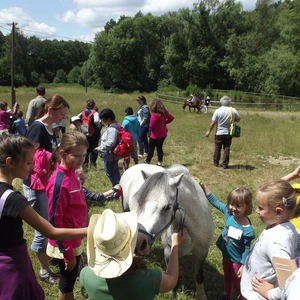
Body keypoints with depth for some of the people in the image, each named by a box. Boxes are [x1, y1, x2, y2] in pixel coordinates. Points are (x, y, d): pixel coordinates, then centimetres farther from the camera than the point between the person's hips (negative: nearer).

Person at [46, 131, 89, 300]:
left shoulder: (72, 173, -1)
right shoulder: (59, 183, -27)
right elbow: (55, 221, -23)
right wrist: (68, 254, -19)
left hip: (75, 240, 8)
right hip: (66, 245, -8)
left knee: (71, 280, 24)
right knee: (67, 283, 12)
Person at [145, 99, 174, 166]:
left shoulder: (154, 115, -26)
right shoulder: (164, 113, -3)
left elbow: (151, 126, -25)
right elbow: (172, 117, 10)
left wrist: (150, 128, -2)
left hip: (155, 135, -7)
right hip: (163, 134, 7)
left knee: (151, 149, 9)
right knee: (159, 148, 17)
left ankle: (147, 162, 21)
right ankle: (160, 162, 24)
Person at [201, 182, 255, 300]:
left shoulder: (247, 230, -31)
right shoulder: (229, 213, -18)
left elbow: (247, 249, -21)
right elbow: (214, 201, -10)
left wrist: (243, 266, -14)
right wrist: (203, 186, -14)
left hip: (237, 260, -6)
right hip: (226, 255, 6)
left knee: (237, 283, 17)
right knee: (227, 278, 30)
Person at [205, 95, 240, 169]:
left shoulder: (217, 111, -13)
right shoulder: (233, 110, -7)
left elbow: (213, 123, -11)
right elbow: (238, 119, 6)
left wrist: (209, 131, 0)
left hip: (219, 133, -1)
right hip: (228, 133, 1)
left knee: (217, 148, 12)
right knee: (226, 149, 7)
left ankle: (216, 163, 21)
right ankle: (225, 164, 7)